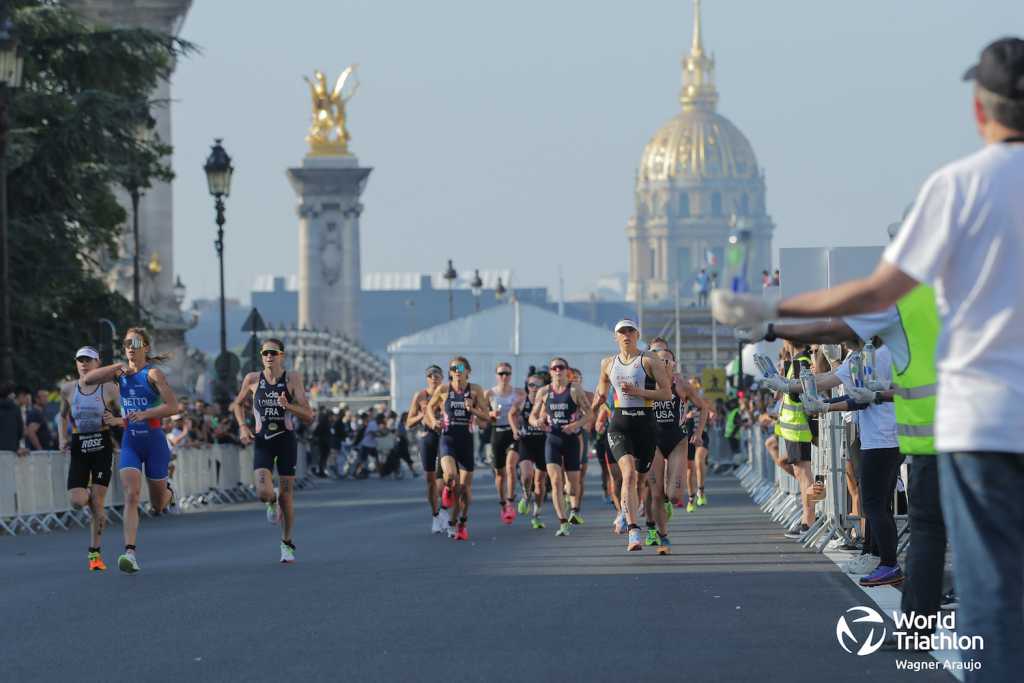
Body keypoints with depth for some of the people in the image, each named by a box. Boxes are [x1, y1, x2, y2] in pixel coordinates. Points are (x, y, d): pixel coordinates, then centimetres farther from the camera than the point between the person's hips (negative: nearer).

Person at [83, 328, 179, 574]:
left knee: (158, 505, 11)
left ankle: (168, 494, 49)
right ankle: (130, 553, -23)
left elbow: (172, 406, -16)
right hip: (130, 443, 3)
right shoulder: (121, 372, 6)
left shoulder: (153, 374, -9)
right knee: (131, 496, -16)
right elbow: (87, 380, -2)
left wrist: (144, 414, -27)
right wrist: (116, 368, -12)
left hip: (154, 442, -3)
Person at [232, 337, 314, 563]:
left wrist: (288, 405, -26)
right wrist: (243, 426, 0)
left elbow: (308, 416, -9)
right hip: (262, 441, 0)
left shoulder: (292, 379, -7)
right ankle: (272, 501, 22)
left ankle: (287, 543, 24)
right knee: (263, 492, -18)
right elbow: (237, 404, 16)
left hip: (286, 440, 0)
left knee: (286, 495, 5)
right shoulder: (253, 380, -2)